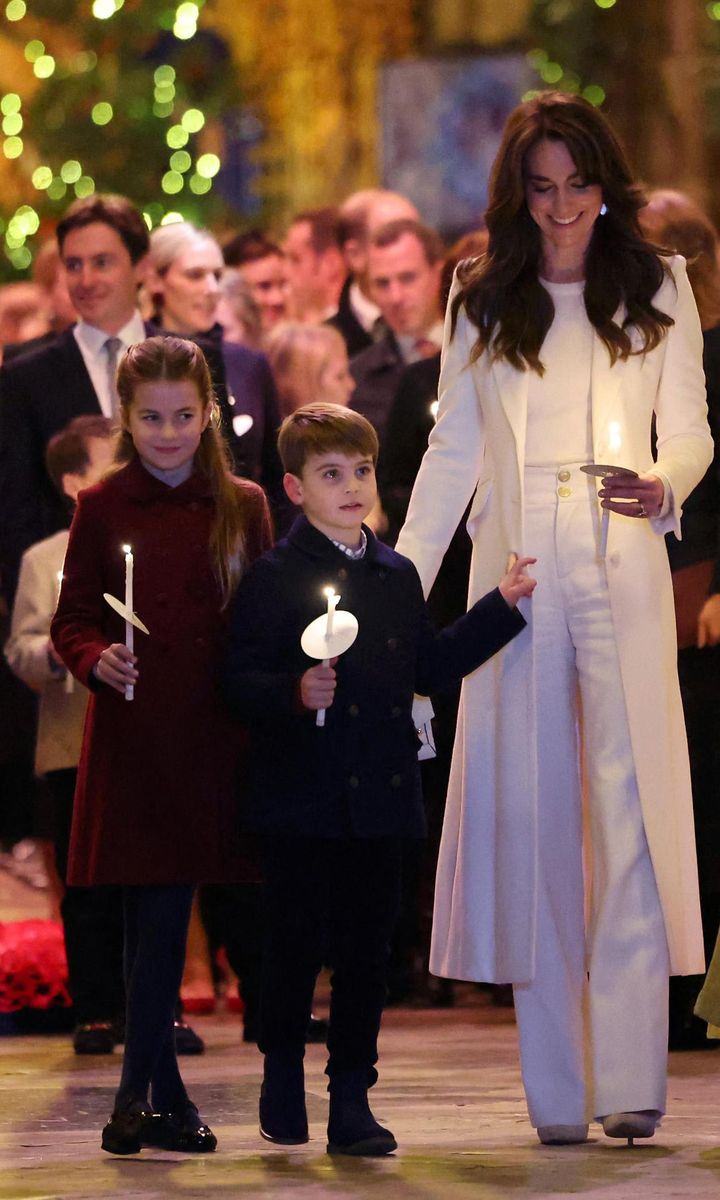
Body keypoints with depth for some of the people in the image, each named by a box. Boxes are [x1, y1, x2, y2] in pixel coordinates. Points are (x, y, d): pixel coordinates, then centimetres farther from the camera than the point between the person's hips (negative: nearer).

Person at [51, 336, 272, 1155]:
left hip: (211, 740, 2)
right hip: (132, 742, -2)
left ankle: (143, 1094, 12)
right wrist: (97, 660, -17)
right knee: (154, 917, -2)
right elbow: (71, 622, 3)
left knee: (165, 916, 3)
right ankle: (159, 1089, 6)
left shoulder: (242, 507, 8)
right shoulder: (102, 509, 3)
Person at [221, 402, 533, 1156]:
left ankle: (352, 1099, 10)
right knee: (295, 945, 2)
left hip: (380, 797, 5)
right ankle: (282, 1079, 21)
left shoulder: (399, 577, 14)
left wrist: (503, 607, 20)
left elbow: (429, 666, 21)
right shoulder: (274, 578, -5)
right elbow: (239, 680, -11)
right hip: (301, 801, -5)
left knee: (366, 950, 5)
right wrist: (294, 693, -29)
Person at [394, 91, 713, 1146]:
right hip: (516, 575, 2)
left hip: (622, 575, -1)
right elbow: (452, 453, 13)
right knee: (528, 813, -1)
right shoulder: (484, 304, 12)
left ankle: (631, 1080, -11)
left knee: (631, 810, -10)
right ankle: (554, 1089, 1)